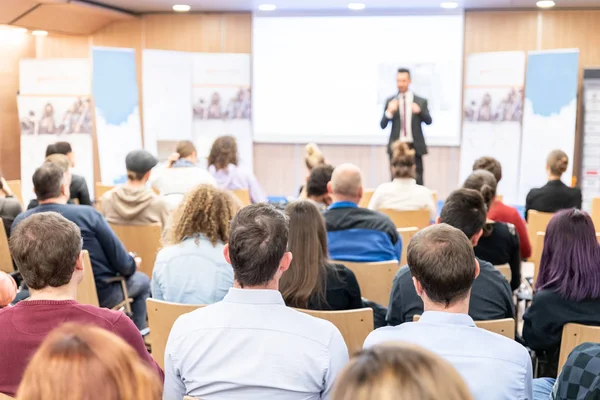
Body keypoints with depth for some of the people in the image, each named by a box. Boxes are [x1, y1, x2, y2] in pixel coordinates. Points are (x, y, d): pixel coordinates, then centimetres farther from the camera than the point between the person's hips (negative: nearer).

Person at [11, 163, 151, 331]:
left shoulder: (20, 222, -12)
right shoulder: (87, 214, -24)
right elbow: (123, 265, -17)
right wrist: (133, 265, 7)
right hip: (99, 294, -5)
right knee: (142, 281, 26)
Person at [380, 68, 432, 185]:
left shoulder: (421, 101, 5)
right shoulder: (390, 101, 6)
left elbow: (429, 121, 0)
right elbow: (383, 125, 2)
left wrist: (419, 111, -20)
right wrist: (389, 111, -17)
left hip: (415, 146, -1)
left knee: (417, 180, -2)